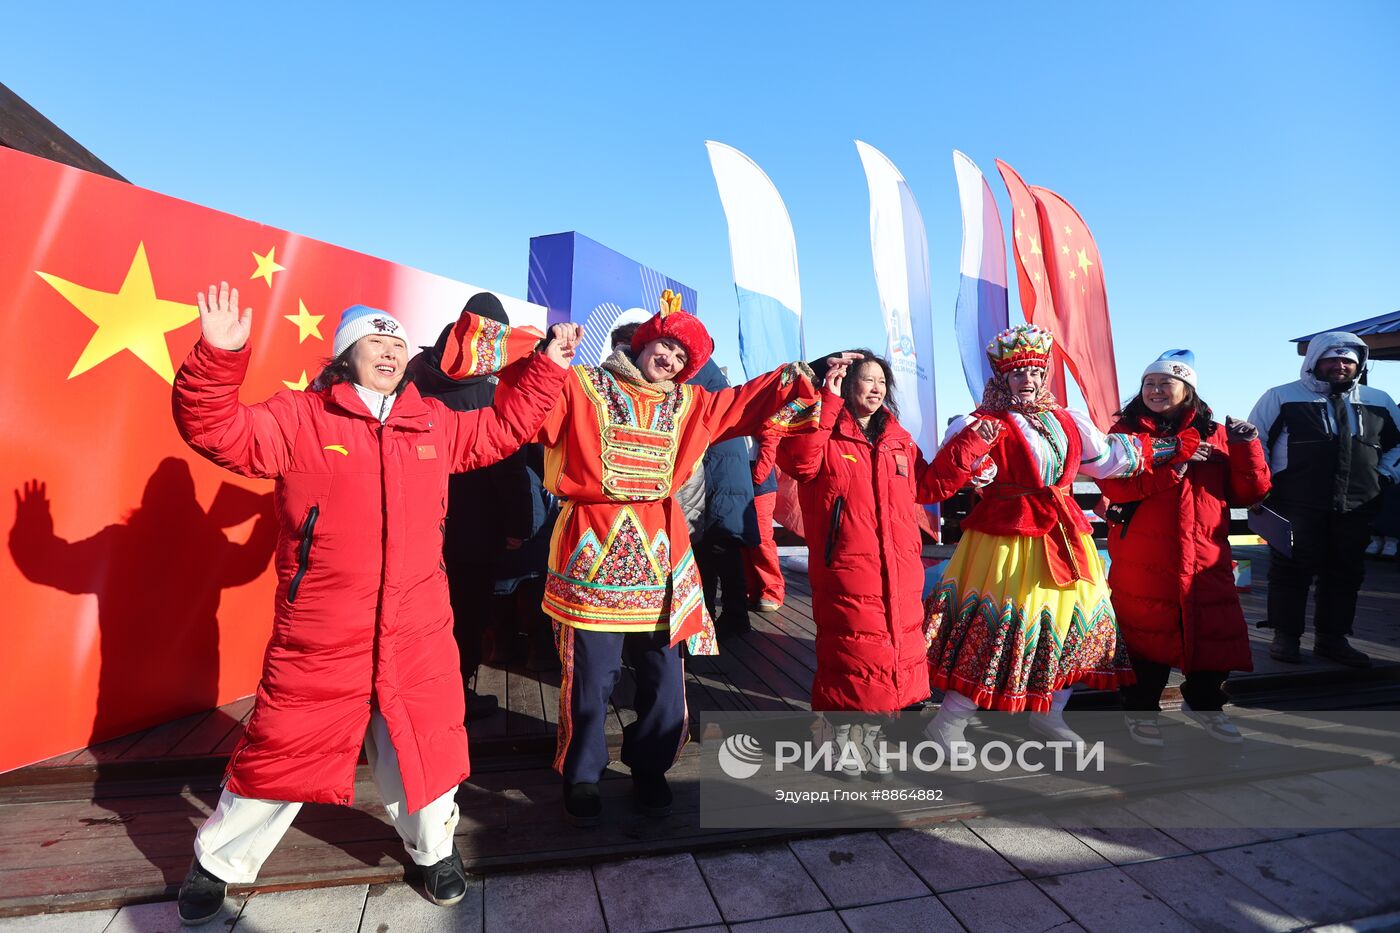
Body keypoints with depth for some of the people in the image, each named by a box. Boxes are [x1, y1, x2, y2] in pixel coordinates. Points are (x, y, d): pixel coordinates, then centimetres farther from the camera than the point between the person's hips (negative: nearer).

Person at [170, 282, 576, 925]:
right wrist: (219, 356, -24)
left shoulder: (435, 423, 7)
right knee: (281, 752, 14)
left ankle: (434, 848, 43)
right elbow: (217, 431, -9)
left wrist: (546, 366, 12)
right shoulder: (298, 417, -3)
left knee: (427, 746, 16)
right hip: (319, 640, -3)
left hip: (418, 633, 3)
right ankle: (217, 862, 45)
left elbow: (502, 428, 16)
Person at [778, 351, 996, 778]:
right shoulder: (824, 433, -3)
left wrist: (969, 446, 15)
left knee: (894, 653, 13)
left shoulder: (899, 440, 17)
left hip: (900, 574, 6)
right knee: (850, 655, 1)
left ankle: (872, 735, 32)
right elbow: (797, 461, -24)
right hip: (846, 572, -6)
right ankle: (842, 735, 24)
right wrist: (826, 402, -24)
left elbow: (929, 485, 20)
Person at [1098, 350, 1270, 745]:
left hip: (1206, 557, 4)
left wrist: (1247, 447, -7)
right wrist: (1171, 466, -19)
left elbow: (1250, 493, 6)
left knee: (1214, 631, 10)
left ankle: (1203, 702, 35)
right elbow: (1113, 485, -14)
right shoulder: (1126, 431, 2)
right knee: (1146, 632, 2)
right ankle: (1141, 709, 21)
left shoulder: (1215, 434, 11)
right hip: (1141, 561, -3)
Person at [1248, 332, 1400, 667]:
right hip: (1295, 506, -5)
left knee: (1346, 574, 10)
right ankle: (1285, 638, 8)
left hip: (1355, 510, 5)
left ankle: (1332, 638, 21)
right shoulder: (1282, 397, 0)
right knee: (1291, 571, -1)